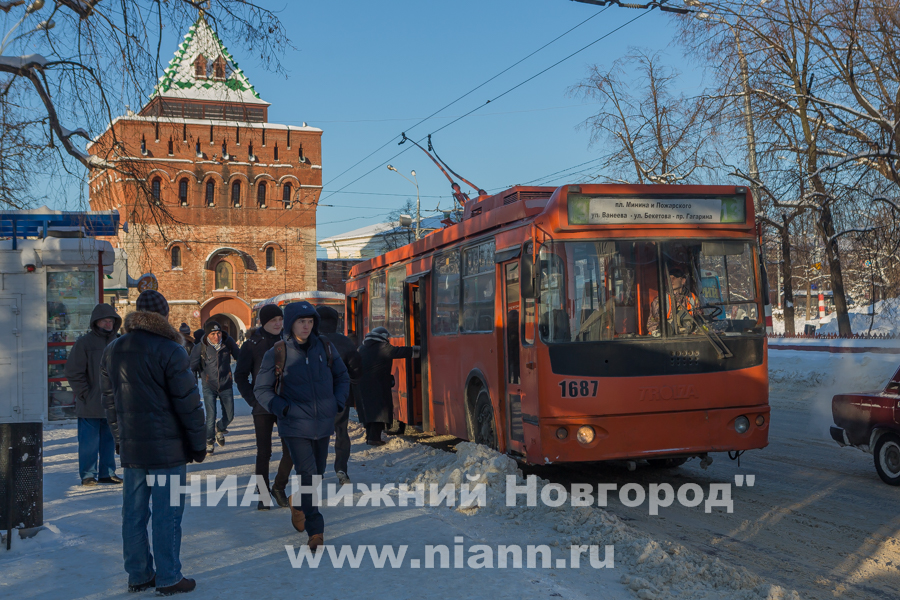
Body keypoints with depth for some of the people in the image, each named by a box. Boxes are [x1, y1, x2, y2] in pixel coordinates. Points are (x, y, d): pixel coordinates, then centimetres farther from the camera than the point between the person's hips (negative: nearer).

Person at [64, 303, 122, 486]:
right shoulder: (84, 342, -6)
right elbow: (73, 372, -7)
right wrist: (84, 393, -11)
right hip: (90, 406, -5)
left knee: (110, 440, 11)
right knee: (89, 441, 0)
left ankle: (108, 473, 20)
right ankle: (88, 474, 11)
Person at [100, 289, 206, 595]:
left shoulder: (112, 351, 9)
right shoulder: (169, 350, -12)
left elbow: (110, 402, 15)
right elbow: (188, 403, -12)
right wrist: (198, 443, -4)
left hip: (130, 448, 6)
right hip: (167, 448, -6)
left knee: (134, 513, 12)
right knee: (167, 514, 1)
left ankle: (138, 575, 21)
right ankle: (168, 578, 7)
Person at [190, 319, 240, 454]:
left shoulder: (228, 342, -9)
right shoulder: (201, 347, -12)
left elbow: (239, 357, 3)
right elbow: (192, 366, -5)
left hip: (226, 385, 2)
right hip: (209, 386, -2)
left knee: (229, 416, 6)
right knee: (211, 416, -8)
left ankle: (219, 429, 39)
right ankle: (209, 442, 13)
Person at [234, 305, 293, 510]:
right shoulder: (252, 345, -3)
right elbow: (240, 376, 1)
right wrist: (252, 399, -8)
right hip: (263, 408, -2)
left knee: (291, 449, -1)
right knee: (263, 452, 5)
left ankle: (279, 487, 18)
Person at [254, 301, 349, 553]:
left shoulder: (325, 348, 3)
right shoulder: (277, 354, -6)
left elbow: (342, 378, 16)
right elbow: (261, 389, 1)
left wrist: (338, 403, 1)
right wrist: (282, 408, -13)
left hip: (323, 424, 4)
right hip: (295, 426, -4)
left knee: (317, 471, 17)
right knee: (307, 473, -12)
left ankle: (297, 503, 45)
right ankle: (315, 530, -7)